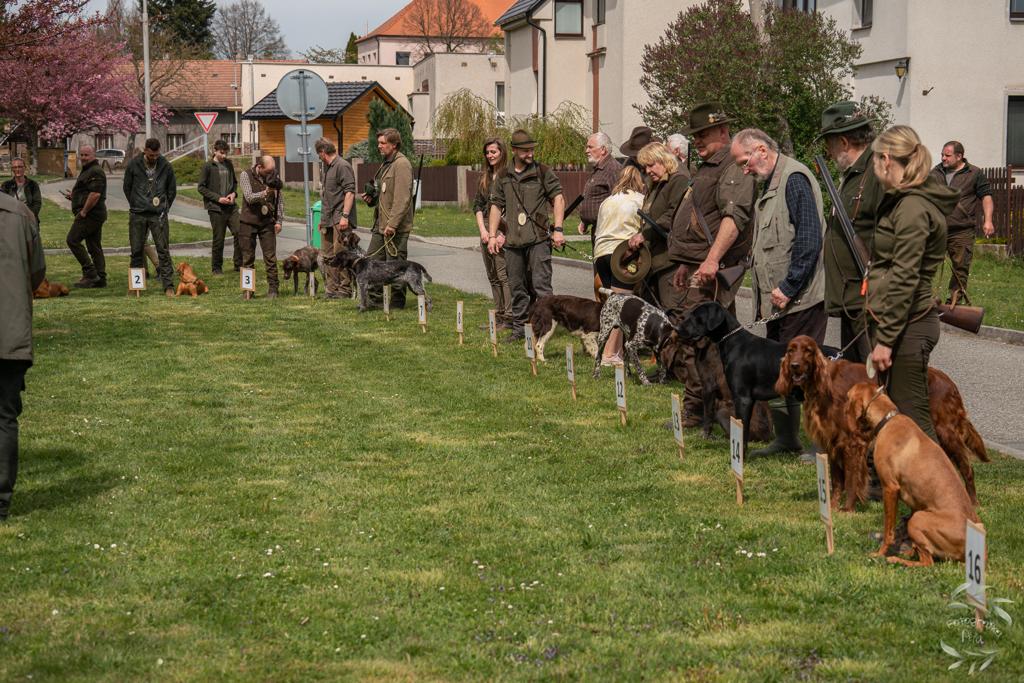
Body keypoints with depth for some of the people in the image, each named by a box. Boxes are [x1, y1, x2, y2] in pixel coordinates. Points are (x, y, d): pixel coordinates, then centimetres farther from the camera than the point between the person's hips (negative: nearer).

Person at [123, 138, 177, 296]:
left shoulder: (166, 166, 0)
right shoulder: (133, 165, -1)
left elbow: (172, 190, 11)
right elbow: (127, 188, 11)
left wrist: (164, 208, 8)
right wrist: (135, 206, 9)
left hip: (158, 215, -1)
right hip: (137, 216, 1)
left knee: (163, 250, -3)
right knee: (137, 251, 6)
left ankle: (168, 286, -2)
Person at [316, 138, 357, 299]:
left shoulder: (343, 166, -11)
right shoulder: (325, 168, 18)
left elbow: (350, 192, -17)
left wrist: (345, 216, -23)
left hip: (339, 220, -9)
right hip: (327, 219, 9)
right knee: (327, 255, 10)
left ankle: (345, 289, -2)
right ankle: (331, 289, 15)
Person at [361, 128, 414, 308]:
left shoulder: (401, 164, -12)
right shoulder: (386, 164, 19)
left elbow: (402, 198, -20)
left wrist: (392, 224, -24)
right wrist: (371, 199, 9)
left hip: (396, 227, -10)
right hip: (380, 225, 10)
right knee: (371, 261, 8)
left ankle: (398, 303, 5)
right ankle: (374, 299, 14)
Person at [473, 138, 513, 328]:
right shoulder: (485, 177, 15)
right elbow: (477, 204, 14)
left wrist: (504, 234, -15)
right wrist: (483, 230, 1)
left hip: (503, 229, -7)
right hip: (486, 229, 8)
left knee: (504, 274, -10)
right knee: (492, 276, 9)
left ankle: (509, 317, -7)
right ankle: (499, 315, 15)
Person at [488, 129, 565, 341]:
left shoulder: (542, 172, 1)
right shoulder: (503, 177, 12)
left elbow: (558, 198, -2)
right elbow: (496, 206, 17)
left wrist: (557, 229, -10)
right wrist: (492, 235, 11)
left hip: (538, 238, -4)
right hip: (512, 241, 4)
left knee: (541, 284, -8)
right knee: (516, 286, 10)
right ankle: (518, 327, 20)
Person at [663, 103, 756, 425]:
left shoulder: (733, 167, -11)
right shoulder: (707, 168, 22)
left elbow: (734, 217, -25)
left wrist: (712, 259, -33)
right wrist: (685, 263, 26)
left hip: (710, 273, -10)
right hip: (692, 270, 10)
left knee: (692, 342, -11)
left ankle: (694, 410, -6)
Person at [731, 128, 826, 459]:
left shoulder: (794, 179, -13)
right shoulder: (771, 184, 18)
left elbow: (809, 238, -20)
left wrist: (788, 288, -20)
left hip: (800, 301, -10)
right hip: (779, 300, 10)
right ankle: (786, 439, 23)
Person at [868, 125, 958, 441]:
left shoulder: (912, 207, -17)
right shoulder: (902, 200, 15)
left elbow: (904, 279, -21)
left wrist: (885, 339, -20)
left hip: (906, 324, -10)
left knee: (912, 415, -6)